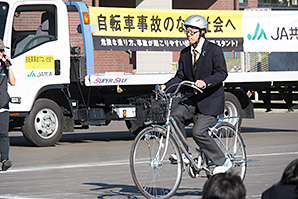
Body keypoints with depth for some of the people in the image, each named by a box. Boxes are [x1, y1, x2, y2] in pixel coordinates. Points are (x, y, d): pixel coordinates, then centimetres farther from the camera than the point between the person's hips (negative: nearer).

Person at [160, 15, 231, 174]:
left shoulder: (214, 50, -6)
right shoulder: (185, 53, 12)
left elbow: (222, 73, -16)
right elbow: (180, 76, 9)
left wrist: (205, 82, -33)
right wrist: (166, 86, -9)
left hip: (211, 98, -6)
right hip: (192, 97, 6)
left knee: (198, 132, -18)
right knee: (175, 115, -23)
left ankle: (223, 161, -1)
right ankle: (183, 154, -11)